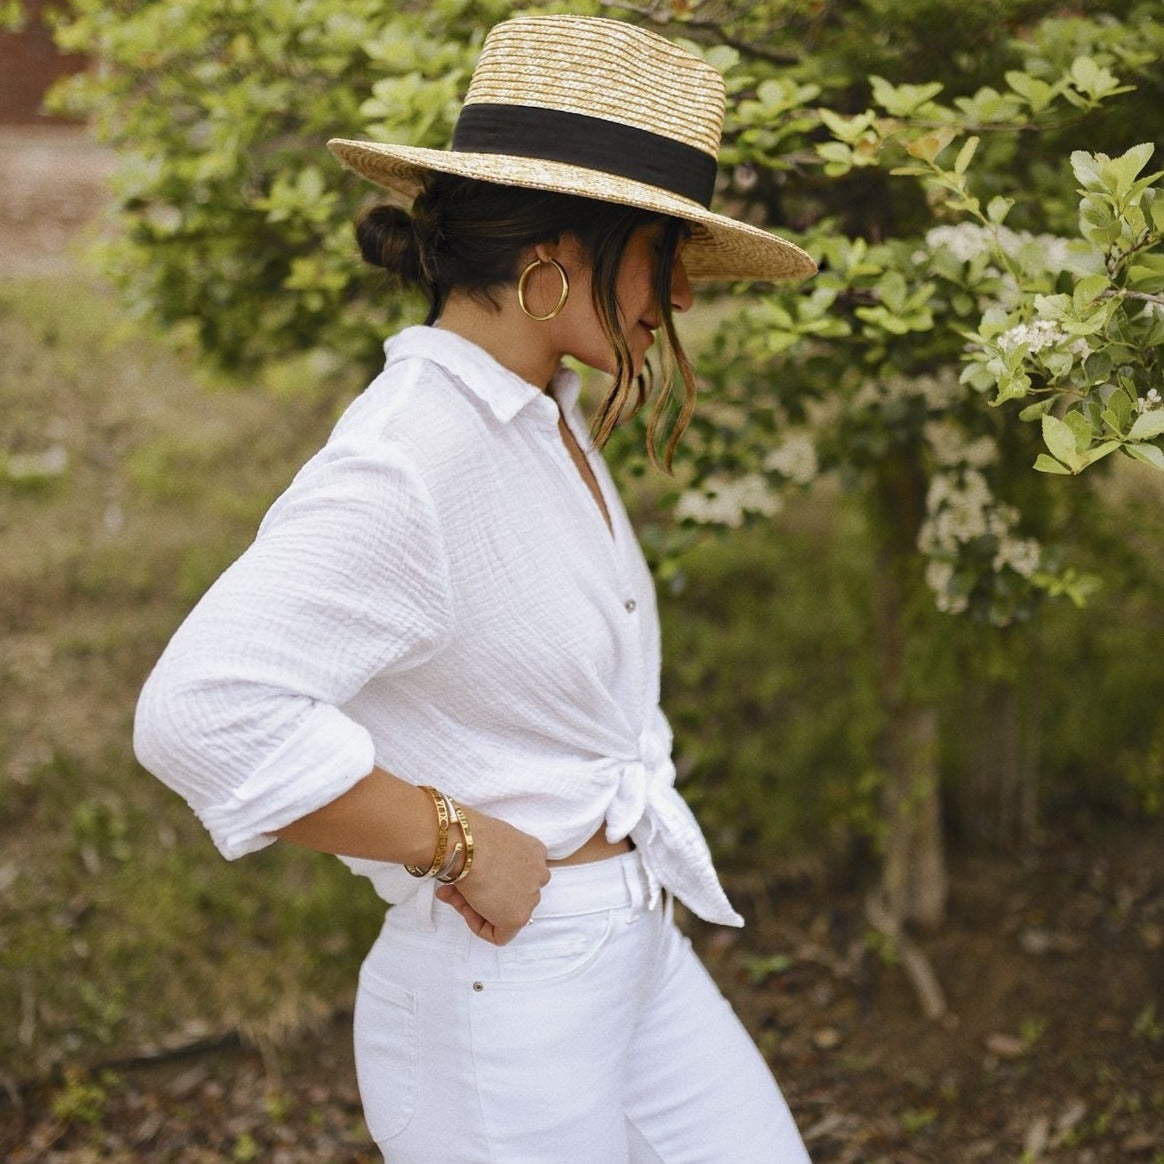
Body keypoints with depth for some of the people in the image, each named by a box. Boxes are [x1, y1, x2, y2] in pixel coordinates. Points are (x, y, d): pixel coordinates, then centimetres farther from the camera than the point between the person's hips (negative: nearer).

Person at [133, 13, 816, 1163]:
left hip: (640, 951, 9)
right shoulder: (405, 464, -24)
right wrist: (459, 844, -24)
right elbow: (202, 711, -34)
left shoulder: (546, 418, 4)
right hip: (502, 988, -9)